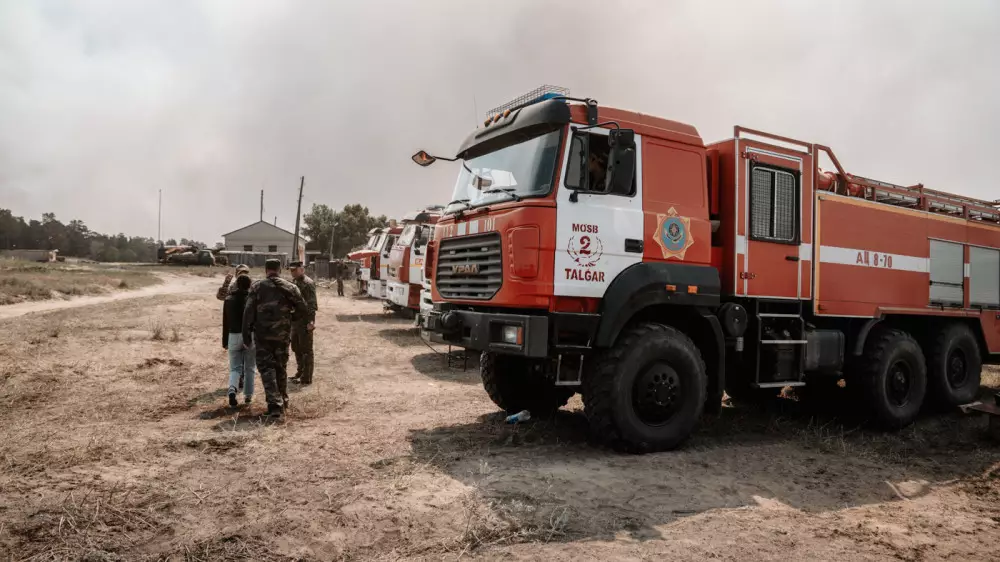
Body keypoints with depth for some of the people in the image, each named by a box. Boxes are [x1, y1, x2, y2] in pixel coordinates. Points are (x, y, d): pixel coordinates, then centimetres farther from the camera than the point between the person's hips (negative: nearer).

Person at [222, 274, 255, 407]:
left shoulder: (229, 300, 4)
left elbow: (225, 322, 7)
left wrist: (225, 341, 13)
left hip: (234, 336, 2)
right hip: (250, 336, -2)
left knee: (235, 368, 8)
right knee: (249, 368, 11)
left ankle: (232, 389, -18)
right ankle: (248, 396, 14)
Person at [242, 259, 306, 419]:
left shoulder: (257, 287, -3)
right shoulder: (290, 287, 1)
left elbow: (248, 311, -7)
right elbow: (302, 309, 3)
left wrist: (246, 333, 0)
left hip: (262, 334, -2)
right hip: (283, 334, 2)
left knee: (267, 368, 2)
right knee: (281, 367, 17)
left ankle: (275, 405, -9)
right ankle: (283, 401, 28)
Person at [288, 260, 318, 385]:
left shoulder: (308, 283, -14)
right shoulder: (293, 282, 13)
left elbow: (312, 304, -19)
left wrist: (310, 321, -24)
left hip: (305, 321, -9)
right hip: (295, 320, 9)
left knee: (306, 350, -1)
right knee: (296, 348, 18)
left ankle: (306, 378, 6)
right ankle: (300, 372, 32)